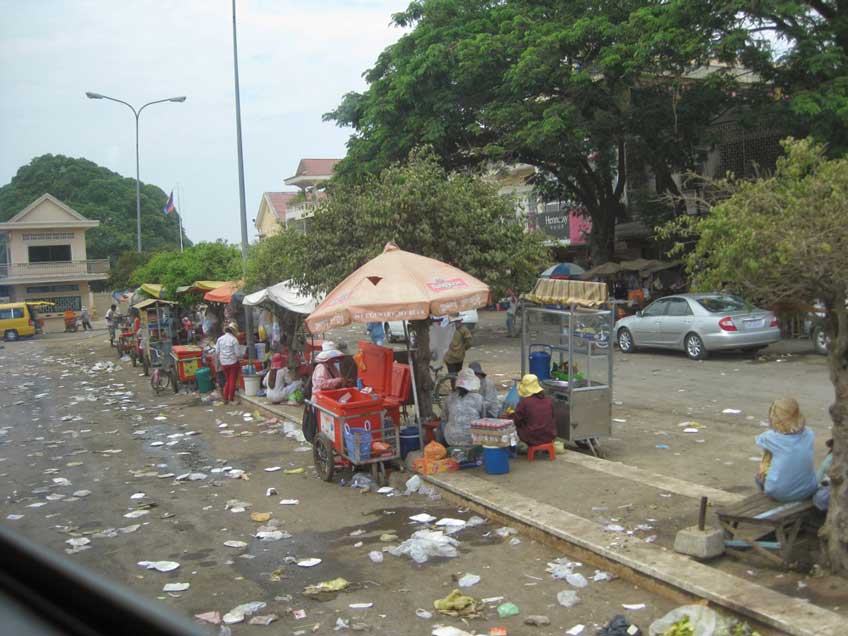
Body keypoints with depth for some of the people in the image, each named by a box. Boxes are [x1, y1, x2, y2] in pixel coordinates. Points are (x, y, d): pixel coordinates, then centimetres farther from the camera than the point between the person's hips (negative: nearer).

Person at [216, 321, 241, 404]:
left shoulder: (220, 339, 0)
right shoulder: (234, 339, -13)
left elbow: (217, 352, 2)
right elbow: (237, 353, -14)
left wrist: (219, 362, 14)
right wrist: (241, 356, 7)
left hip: (224, 363, 4)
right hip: (233, 362, -4)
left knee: (227, 380, 18)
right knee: (232, 381, 8)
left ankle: (225, 398, 17)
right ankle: (231, 399, 11)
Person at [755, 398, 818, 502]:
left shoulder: (771, 437, -13)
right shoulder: (809, 434, -5)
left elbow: (760, 439, 9)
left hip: (779, 493, -3)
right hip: (807, 490, 3)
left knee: (759, 474, 28)